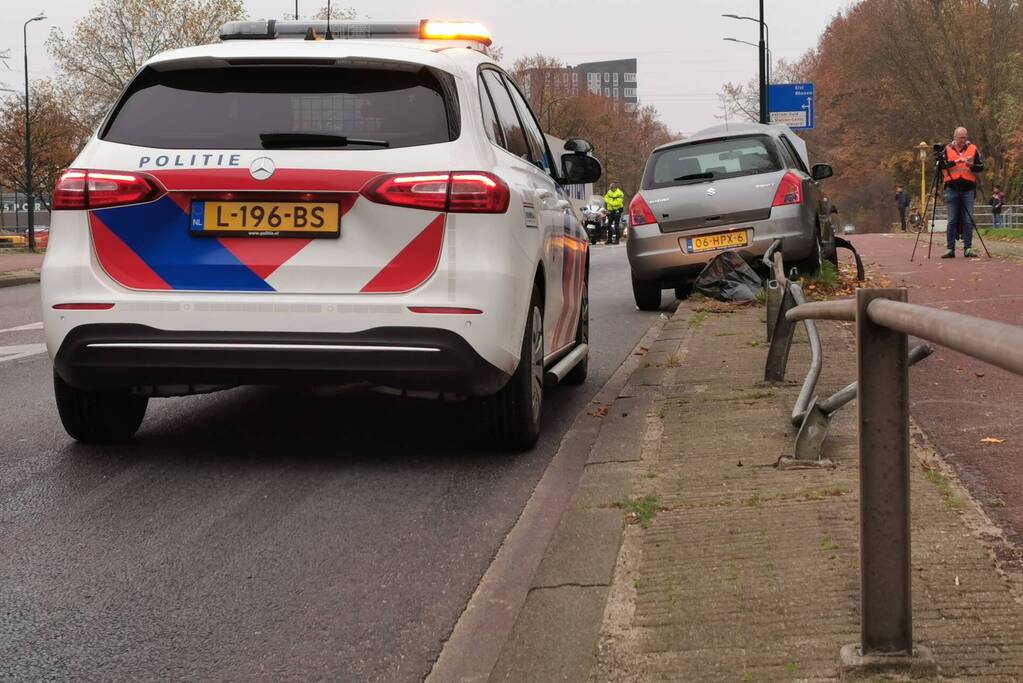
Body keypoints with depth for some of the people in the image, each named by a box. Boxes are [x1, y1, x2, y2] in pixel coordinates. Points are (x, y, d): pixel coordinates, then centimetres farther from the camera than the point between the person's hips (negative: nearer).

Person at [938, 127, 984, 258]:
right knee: (952, 220, 0)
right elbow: (941, 165, -8)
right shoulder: (947, 150, 5)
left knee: (968, 220, 0)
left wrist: (972, 166, -15)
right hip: (952, 189, -1)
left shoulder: (973, 149, 8)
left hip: (968, 188, 1)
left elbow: (981, 167, 5)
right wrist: (956, 161, -18)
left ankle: (968, 249, 3)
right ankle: (950, 249, 3)